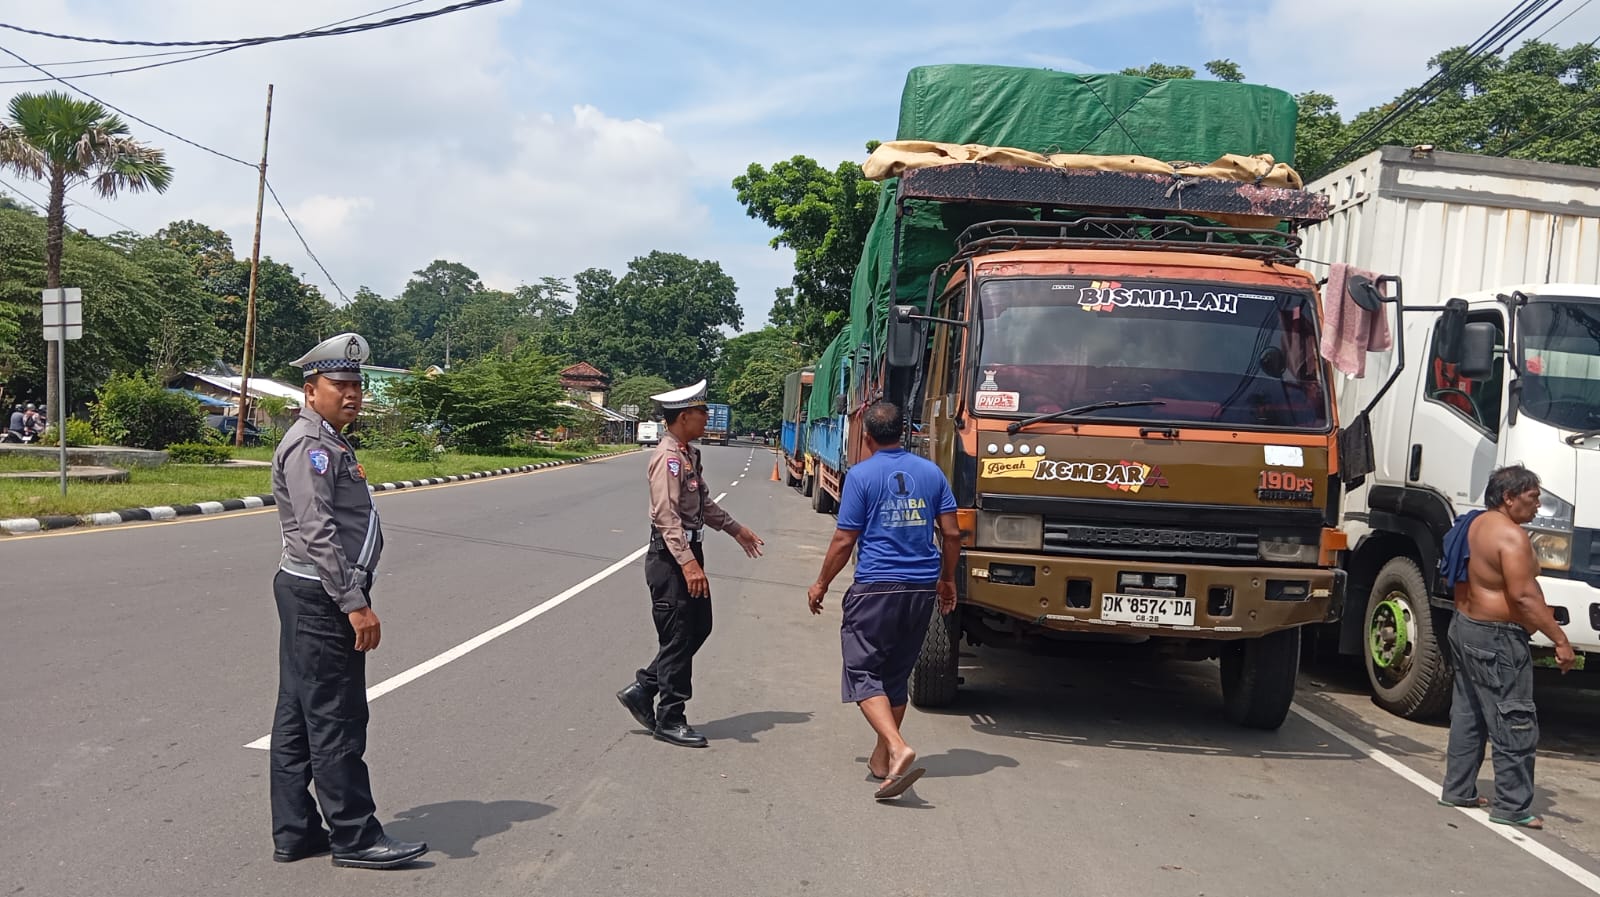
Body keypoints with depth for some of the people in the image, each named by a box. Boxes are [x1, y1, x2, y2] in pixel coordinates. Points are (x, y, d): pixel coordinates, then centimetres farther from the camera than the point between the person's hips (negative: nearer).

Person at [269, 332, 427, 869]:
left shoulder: (328, 443, 18)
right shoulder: (309, 444, -14)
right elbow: (317, 533, -23)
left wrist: (353, 597, 25)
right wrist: (355, 603, -24)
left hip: (309, 596, 11)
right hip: (320, 598, -11)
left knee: (297, 718, 12)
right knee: (336, 721, -4)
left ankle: (294, 833, 19)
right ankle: (354, 837, 3)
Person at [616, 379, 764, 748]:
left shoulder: (689, 454, 12)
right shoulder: (668, 457, -18)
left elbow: (703, 503, 24)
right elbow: (667, 516, -26)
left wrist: (736, 530, 29)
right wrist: (688, 563, -31)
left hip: (688, 552, 10)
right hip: (671, 558, -10)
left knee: (698, 627, 15)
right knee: (678, 638, -1)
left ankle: (642, 690, 24)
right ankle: (670, 720, 12)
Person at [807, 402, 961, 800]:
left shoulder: (861, 475, -7)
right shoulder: (931, 472, 6)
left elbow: (844, 540, -7)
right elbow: (952, 533, 7)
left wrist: (821, 584, 7)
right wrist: (947, 579, 21)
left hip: (876, 587, -5)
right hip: (922, 588, 5)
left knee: (863, 673, -1)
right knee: (897, 674, 17)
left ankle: (897, 748, -21)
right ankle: (882, 758, 25)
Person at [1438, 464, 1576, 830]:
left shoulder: (1473, 525, 11)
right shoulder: (1510, 535, -19)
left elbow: (1451, 577, 19)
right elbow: (1523, 596, -25)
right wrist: (1560, 640, -22)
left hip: (1464, 627, 10)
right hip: (1497, 639, -10)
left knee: (1467, 716, 16)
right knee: (1515, 725, -3)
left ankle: (1457, 791, 23)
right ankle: (1512, 807, 1)